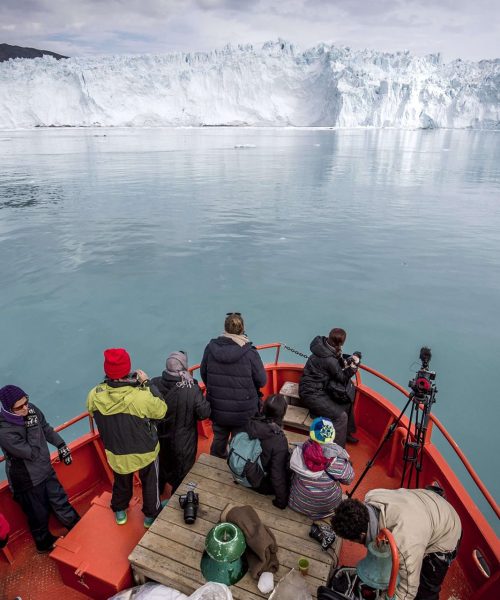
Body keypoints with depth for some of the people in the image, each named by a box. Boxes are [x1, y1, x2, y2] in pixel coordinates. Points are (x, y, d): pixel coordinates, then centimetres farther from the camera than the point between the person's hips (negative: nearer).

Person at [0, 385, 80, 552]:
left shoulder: (31, 409, -14)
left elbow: (46, 428, 5)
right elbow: (31, 453, -29)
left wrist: (61, 445, 6)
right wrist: (32, 426, -32)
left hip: (46, 469, 5)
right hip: (27, 481, -5)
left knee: (60, 502, 23)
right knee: (39, 514, 19)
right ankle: (44, 542, 48)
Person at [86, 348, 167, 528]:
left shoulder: (94, 396, -25)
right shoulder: (141, 397, -38)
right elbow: (161, 410, -18)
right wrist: (146, 383, -15)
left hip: (116, 454, 3)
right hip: (145, 452, -3)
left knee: (121, 482, 32)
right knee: (150, 483, 26)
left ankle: (120, 512, 57)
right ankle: (151, 515, 48)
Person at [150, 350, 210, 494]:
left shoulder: (154, 384, -20)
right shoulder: (192, 390, -32)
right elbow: (204, 413, -20)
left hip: (159, 438, 4)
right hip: (182, 444, -4)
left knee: (160, 466, 31)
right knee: (181, 472, 22)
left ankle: (158, 490, 56)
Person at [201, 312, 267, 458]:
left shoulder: (211, 347, -12)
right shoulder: (250, 353, -22)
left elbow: (203, 373, 2)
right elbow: (262, 381, -13)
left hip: (217, 409, 4)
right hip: (243, 413, -4)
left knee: (219, 439, 28)